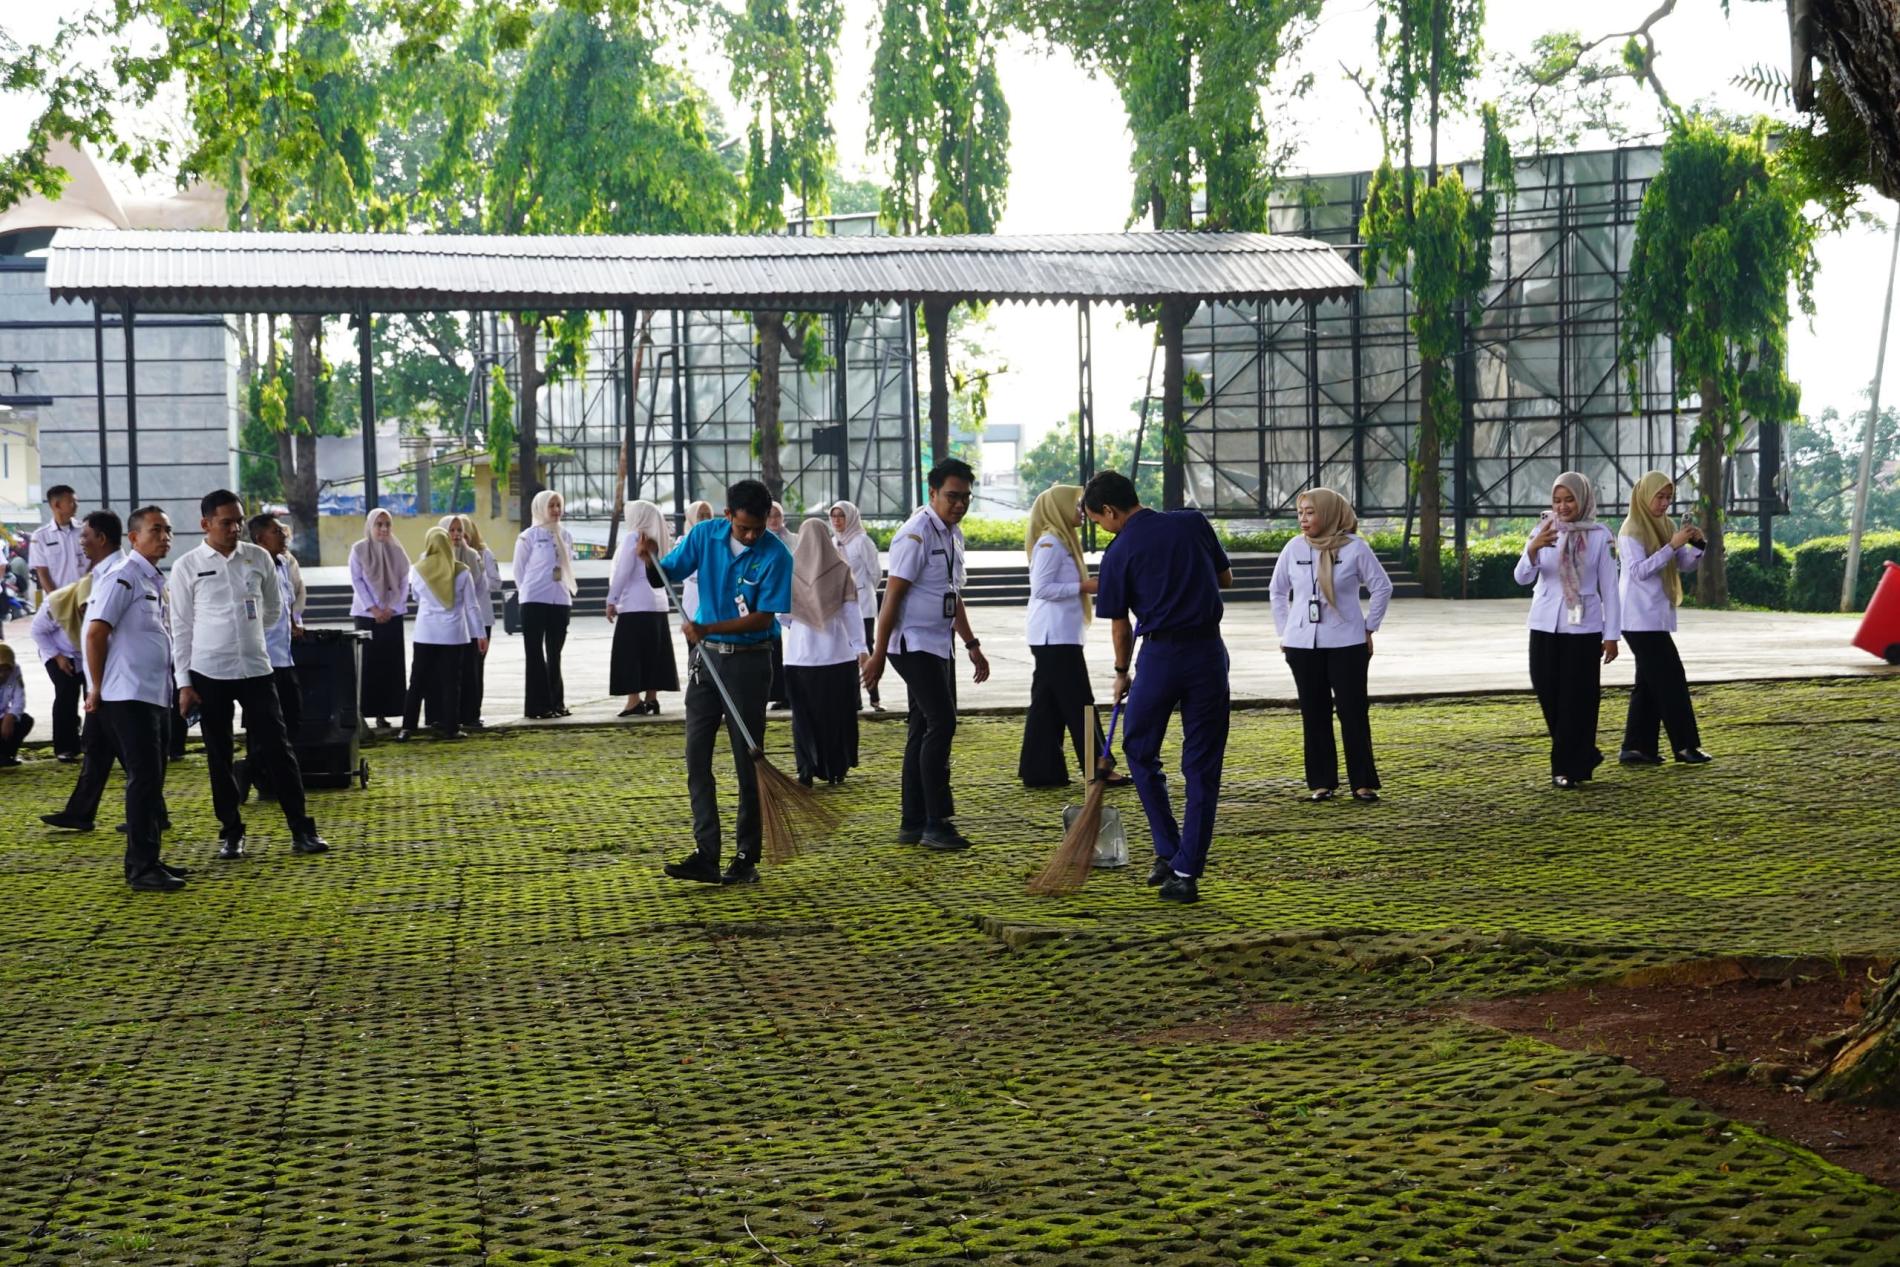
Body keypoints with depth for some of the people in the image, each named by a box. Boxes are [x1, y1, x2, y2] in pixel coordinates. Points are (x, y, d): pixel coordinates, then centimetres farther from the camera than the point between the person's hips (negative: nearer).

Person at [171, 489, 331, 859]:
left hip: (256, 669, 1)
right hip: (209, 674, -1)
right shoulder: (187, 568, -3)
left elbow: (273, 609, 17)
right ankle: (231, 832, 16)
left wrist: (243, 632, 11)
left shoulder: (259, 558, 3)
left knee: (276, 748, -1)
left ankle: (301, 829, 3)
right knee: (219, 756, 6)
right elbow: (182, 629, -1)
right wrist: (184, 683, -4)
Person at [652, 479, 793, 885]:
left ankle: (747, 858, 8)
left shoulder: (775, 555, -14)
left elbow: (763, 617, -17)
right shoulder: (705, 535, -1)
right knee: (697, 757, 0)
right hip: (706, 657, 4)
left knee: (747, 762, 0)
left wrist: (707, 628, -24)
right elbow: (665, 575, 8)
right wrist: (648, 558, -14)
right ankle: (706, 855, 2)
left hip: (748, 661, -4)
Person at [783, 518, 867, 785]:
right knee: (838, 712, 11)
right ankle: (836, 769, 15)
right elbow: (851, 612, -4)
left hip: (800, 653, 0)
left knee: (804, 713, 7)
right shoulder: (841, 569, -4)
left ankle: (807, 770, 0)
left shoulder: (790, 570, -3)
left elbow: (781, 612, -3)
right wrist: (860, 647, 0)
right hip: (837, 652, 0)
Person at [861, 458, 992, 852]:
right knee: (941, 723, -14)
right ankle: (936, 823, -12)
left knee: (924, 730, 11)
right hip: (914, 644, -9)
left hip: (939, 645, 9)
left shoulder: (954, 534, 13)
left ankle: (912, 823, 16)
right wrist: (879, 654, -18)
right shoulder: (917, 534, -15)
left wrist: (972, 645, 23)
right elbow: (892, 595, -17)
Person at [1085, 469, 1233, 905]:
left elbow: (1121, 625, 4)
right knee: (1202, 766, 6)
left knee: (1140, 751, 19)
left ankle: (1168, 851, 16)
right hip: (1209, 652, 3)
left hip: (1160, 655, -3)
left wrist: (1122, 673, 19)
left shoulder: (1119, 552, -4)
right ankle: (1186, 873, 4)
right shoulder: (1194, 523, 3)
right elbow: (1225, 578, 13)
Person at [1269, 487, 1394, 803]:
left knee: (1353, 712, -1)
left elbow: (1382, 587, 2)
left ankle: (1363, 782, 5)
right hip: (1302, 645, 3)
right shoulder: (1294, 548, 2)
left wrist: (1369, 628, 0)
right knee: (1314, 714, 5)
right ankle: (1321, 783, 11)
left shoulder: (1354, 548, -7)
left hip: (1346, 644, -3)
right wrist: (1284, 631, 10)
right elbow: (1277, 590, 15)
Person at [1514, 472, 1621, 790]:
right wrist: (1532, 549, -27)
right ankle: (1583, 756, 25)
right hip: (1545, 626, 3)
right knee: (1548, 694, 6)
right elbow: (1522, 577, -7)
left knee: (1577, 699, -3)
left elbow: (1608, 588, 1)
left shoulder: (1599, 536, -2)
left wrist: (1611, 635, -1)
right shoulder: (1543, 531, 3)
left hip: (1583, 628, -3)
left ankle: (1569, 769, 9)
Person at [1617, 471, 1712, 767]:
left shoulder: (1665, 526, 13)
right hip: (1641, 617, -9)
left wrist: (1697, 543, -7)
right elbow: (1639, 570, -20)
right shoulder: (1632, 529, -11)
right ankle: (1685, 745, -5)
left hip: (1657, 616, 9)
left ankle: (1637, 747, 10)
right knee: (1670, 678, -8)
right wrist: (1672, 545, -25)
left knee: (1651, 681, 8)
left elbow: (1686, 565, 12)